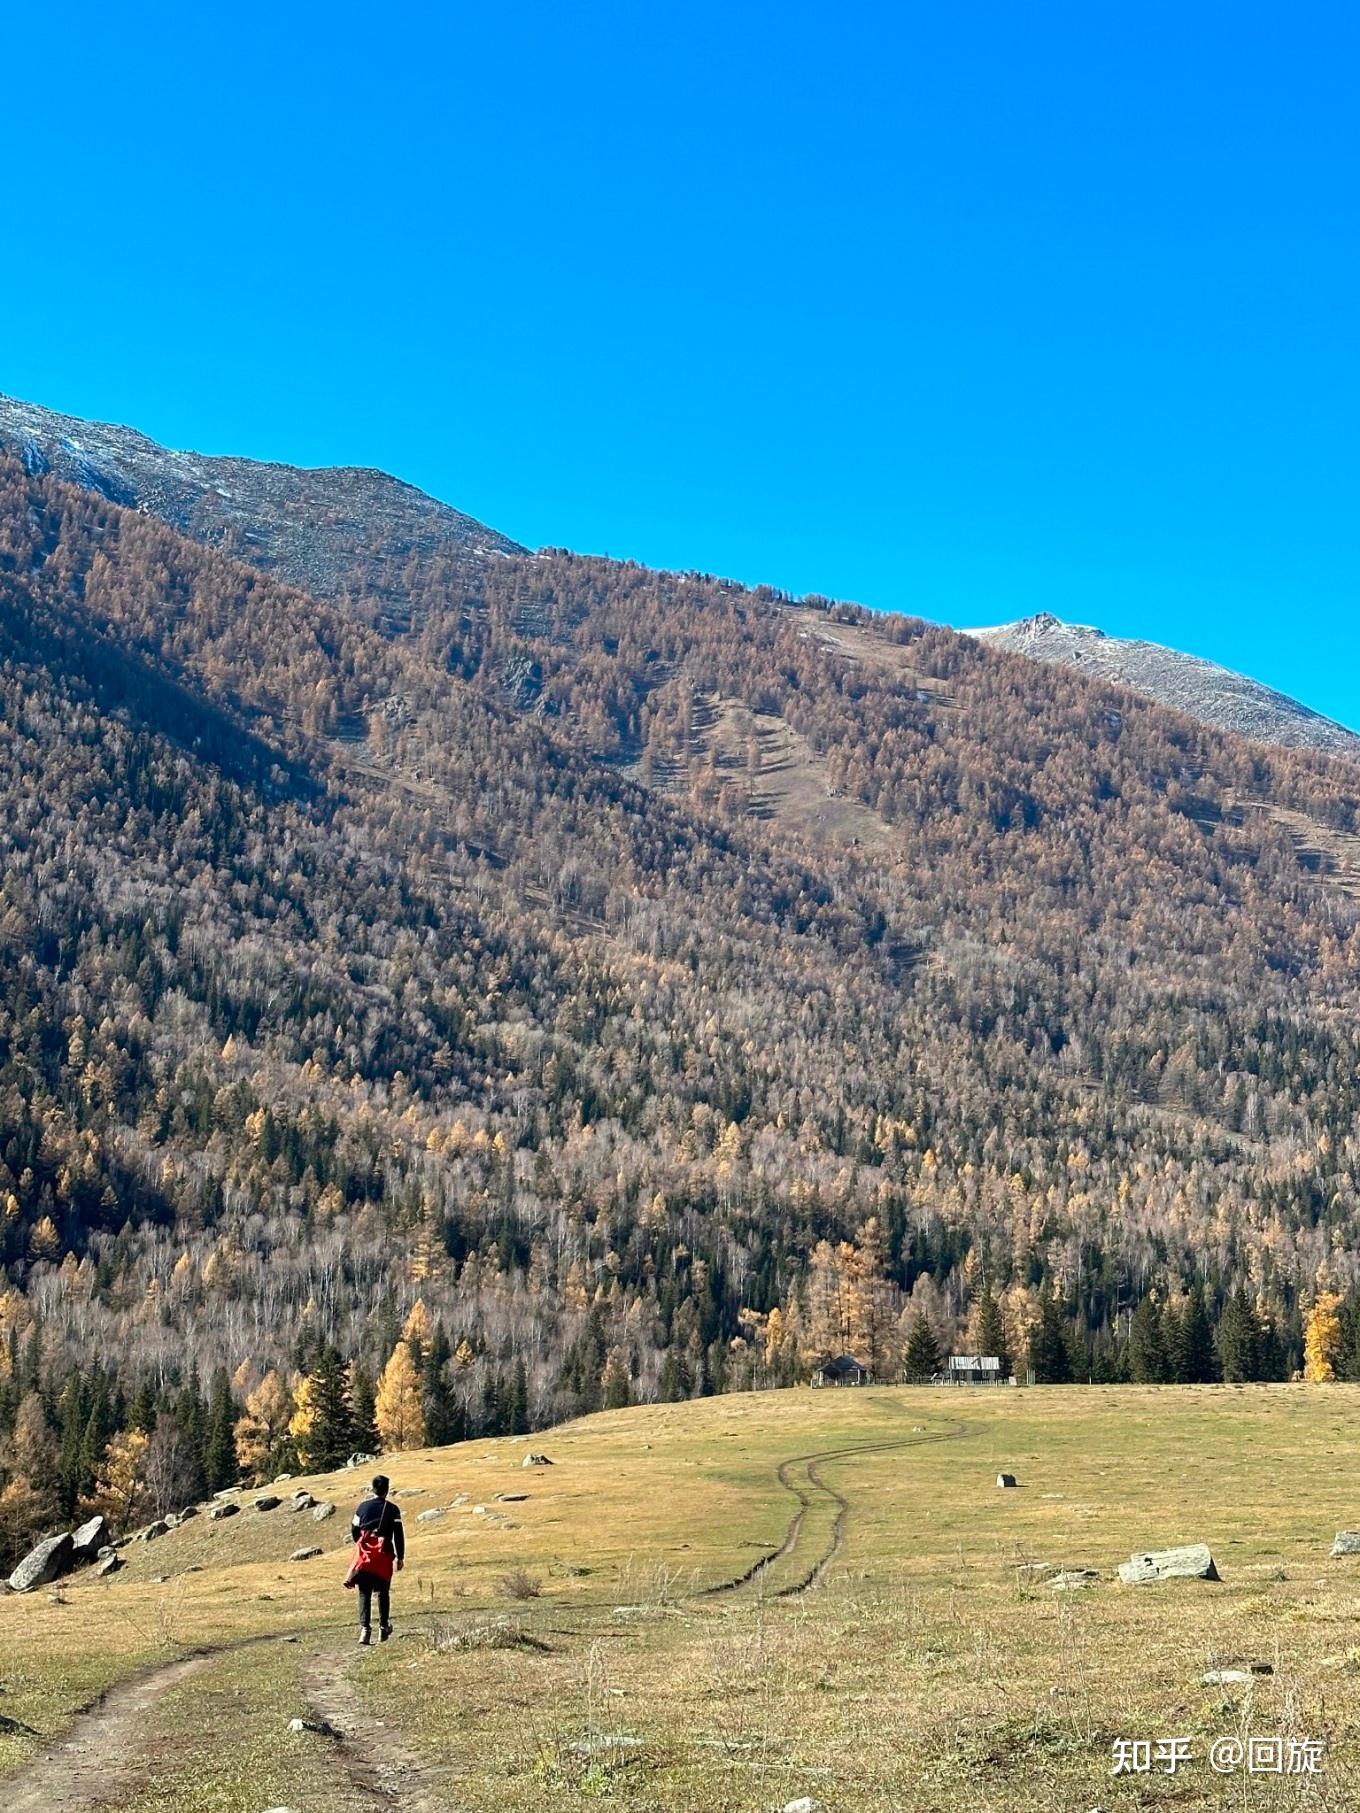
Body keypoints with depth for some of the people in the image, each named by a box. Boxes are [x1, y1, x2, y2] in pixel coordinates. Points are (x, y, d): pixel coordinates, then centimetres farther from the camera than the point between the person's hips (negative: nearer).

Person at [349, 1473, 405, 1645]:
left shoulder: (363, 1506, 6)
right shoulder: (392, 1509, -2)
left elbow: (354, 1530, 12)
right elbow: (399, 1534, -4)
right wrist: (400, 1557, 3)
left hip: (365, 1554, 1)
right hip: (384, 1556, -1)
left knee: (364, 1593, 2)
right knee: (383, 1592, 14)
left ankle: (365, 1628, -12)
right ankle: (383, 1627, 18)